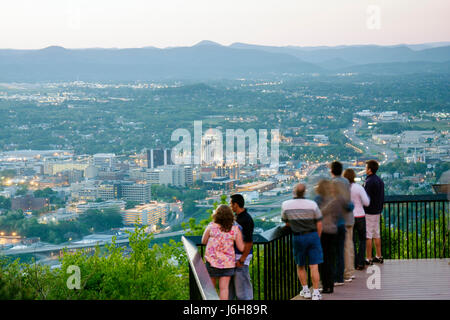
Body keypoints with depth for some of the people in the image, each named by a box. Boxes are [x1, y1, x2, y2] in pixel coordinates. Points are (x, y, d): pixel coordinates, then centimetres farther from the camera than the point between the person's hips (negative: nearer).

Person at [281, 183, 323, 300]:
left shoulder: (285, 205, -5)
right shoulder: (312, 204, -8)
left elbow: (287, 223, 6)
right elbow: (319, 224, -2)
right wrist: (317, 238, 10)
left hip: (298, 238, 1)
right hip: (313, 235, -1)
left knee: (300, 266, 17)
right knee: (314, 266, 1)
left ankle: (305, 290, 19)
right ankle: (316, 292, 0)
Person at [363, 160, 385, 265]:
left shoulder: (369, 182, -18)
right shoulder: (380, 180, 11)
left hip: (369, 212, -9)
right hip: (377, 212, 9)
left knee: (368, 236, -5)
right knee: (376, 234, 14)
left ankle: (368, 259, -4)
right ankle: (379, 257, 19)